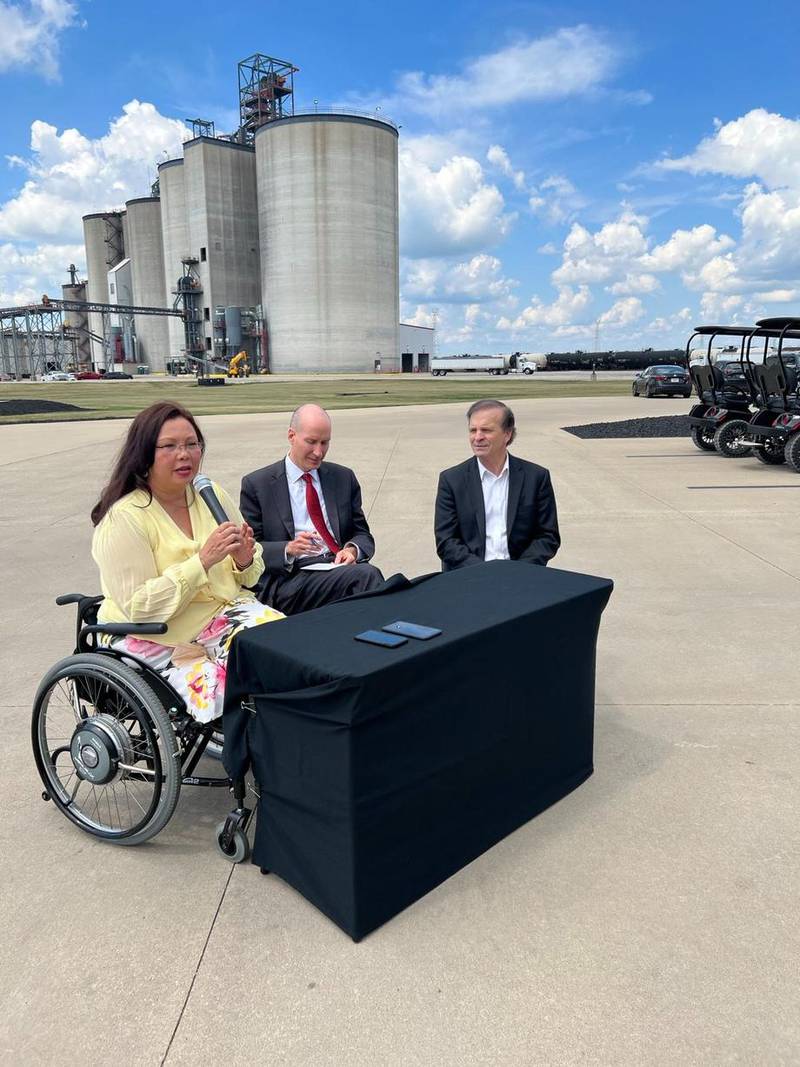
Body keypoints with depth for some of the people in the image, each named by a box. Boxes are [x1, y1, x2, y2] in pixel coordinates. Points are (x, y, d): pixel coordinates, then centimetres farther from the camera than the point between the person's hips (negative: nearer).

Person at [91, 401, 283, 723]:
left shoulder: (212, 495, 6)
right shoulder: (123, 518, -11)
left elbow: (248, 578, 12)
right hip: (153, 636, -5)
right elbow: (140, 607, -17)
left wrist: (245, 561, -13)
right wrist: (203, 561, -24)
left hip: (222, 611, 5)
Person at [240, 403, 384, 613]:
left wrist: (353, 549, -6)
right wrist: (288, 549, -15)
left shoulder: (344, 478, 16)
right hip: (289, 577, -4)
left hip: (340, 566, 4)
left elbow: (363, 534, 18)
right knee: (366, 574, -32)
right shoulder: (256, 485, 6)